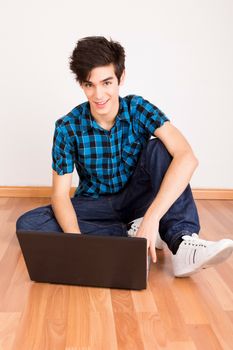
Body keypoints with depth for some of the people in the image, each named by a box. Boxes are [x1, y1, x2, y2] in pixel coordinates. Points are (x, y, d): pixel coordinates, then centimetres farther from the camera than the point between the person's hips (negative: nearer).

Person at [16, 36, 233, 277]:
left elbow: (187, 157, -31)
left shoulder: (139, 109, -16)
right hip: (95, 204, 1)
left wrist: (152, 218, -43)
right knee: (27, 224, -23)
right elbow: (60, 194, -15)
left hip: (137, 198, -1)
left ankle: (182, 243, -36)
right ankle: (129, 232, -25)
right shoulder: (67, 128, -14)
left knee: (160, 148, -26)